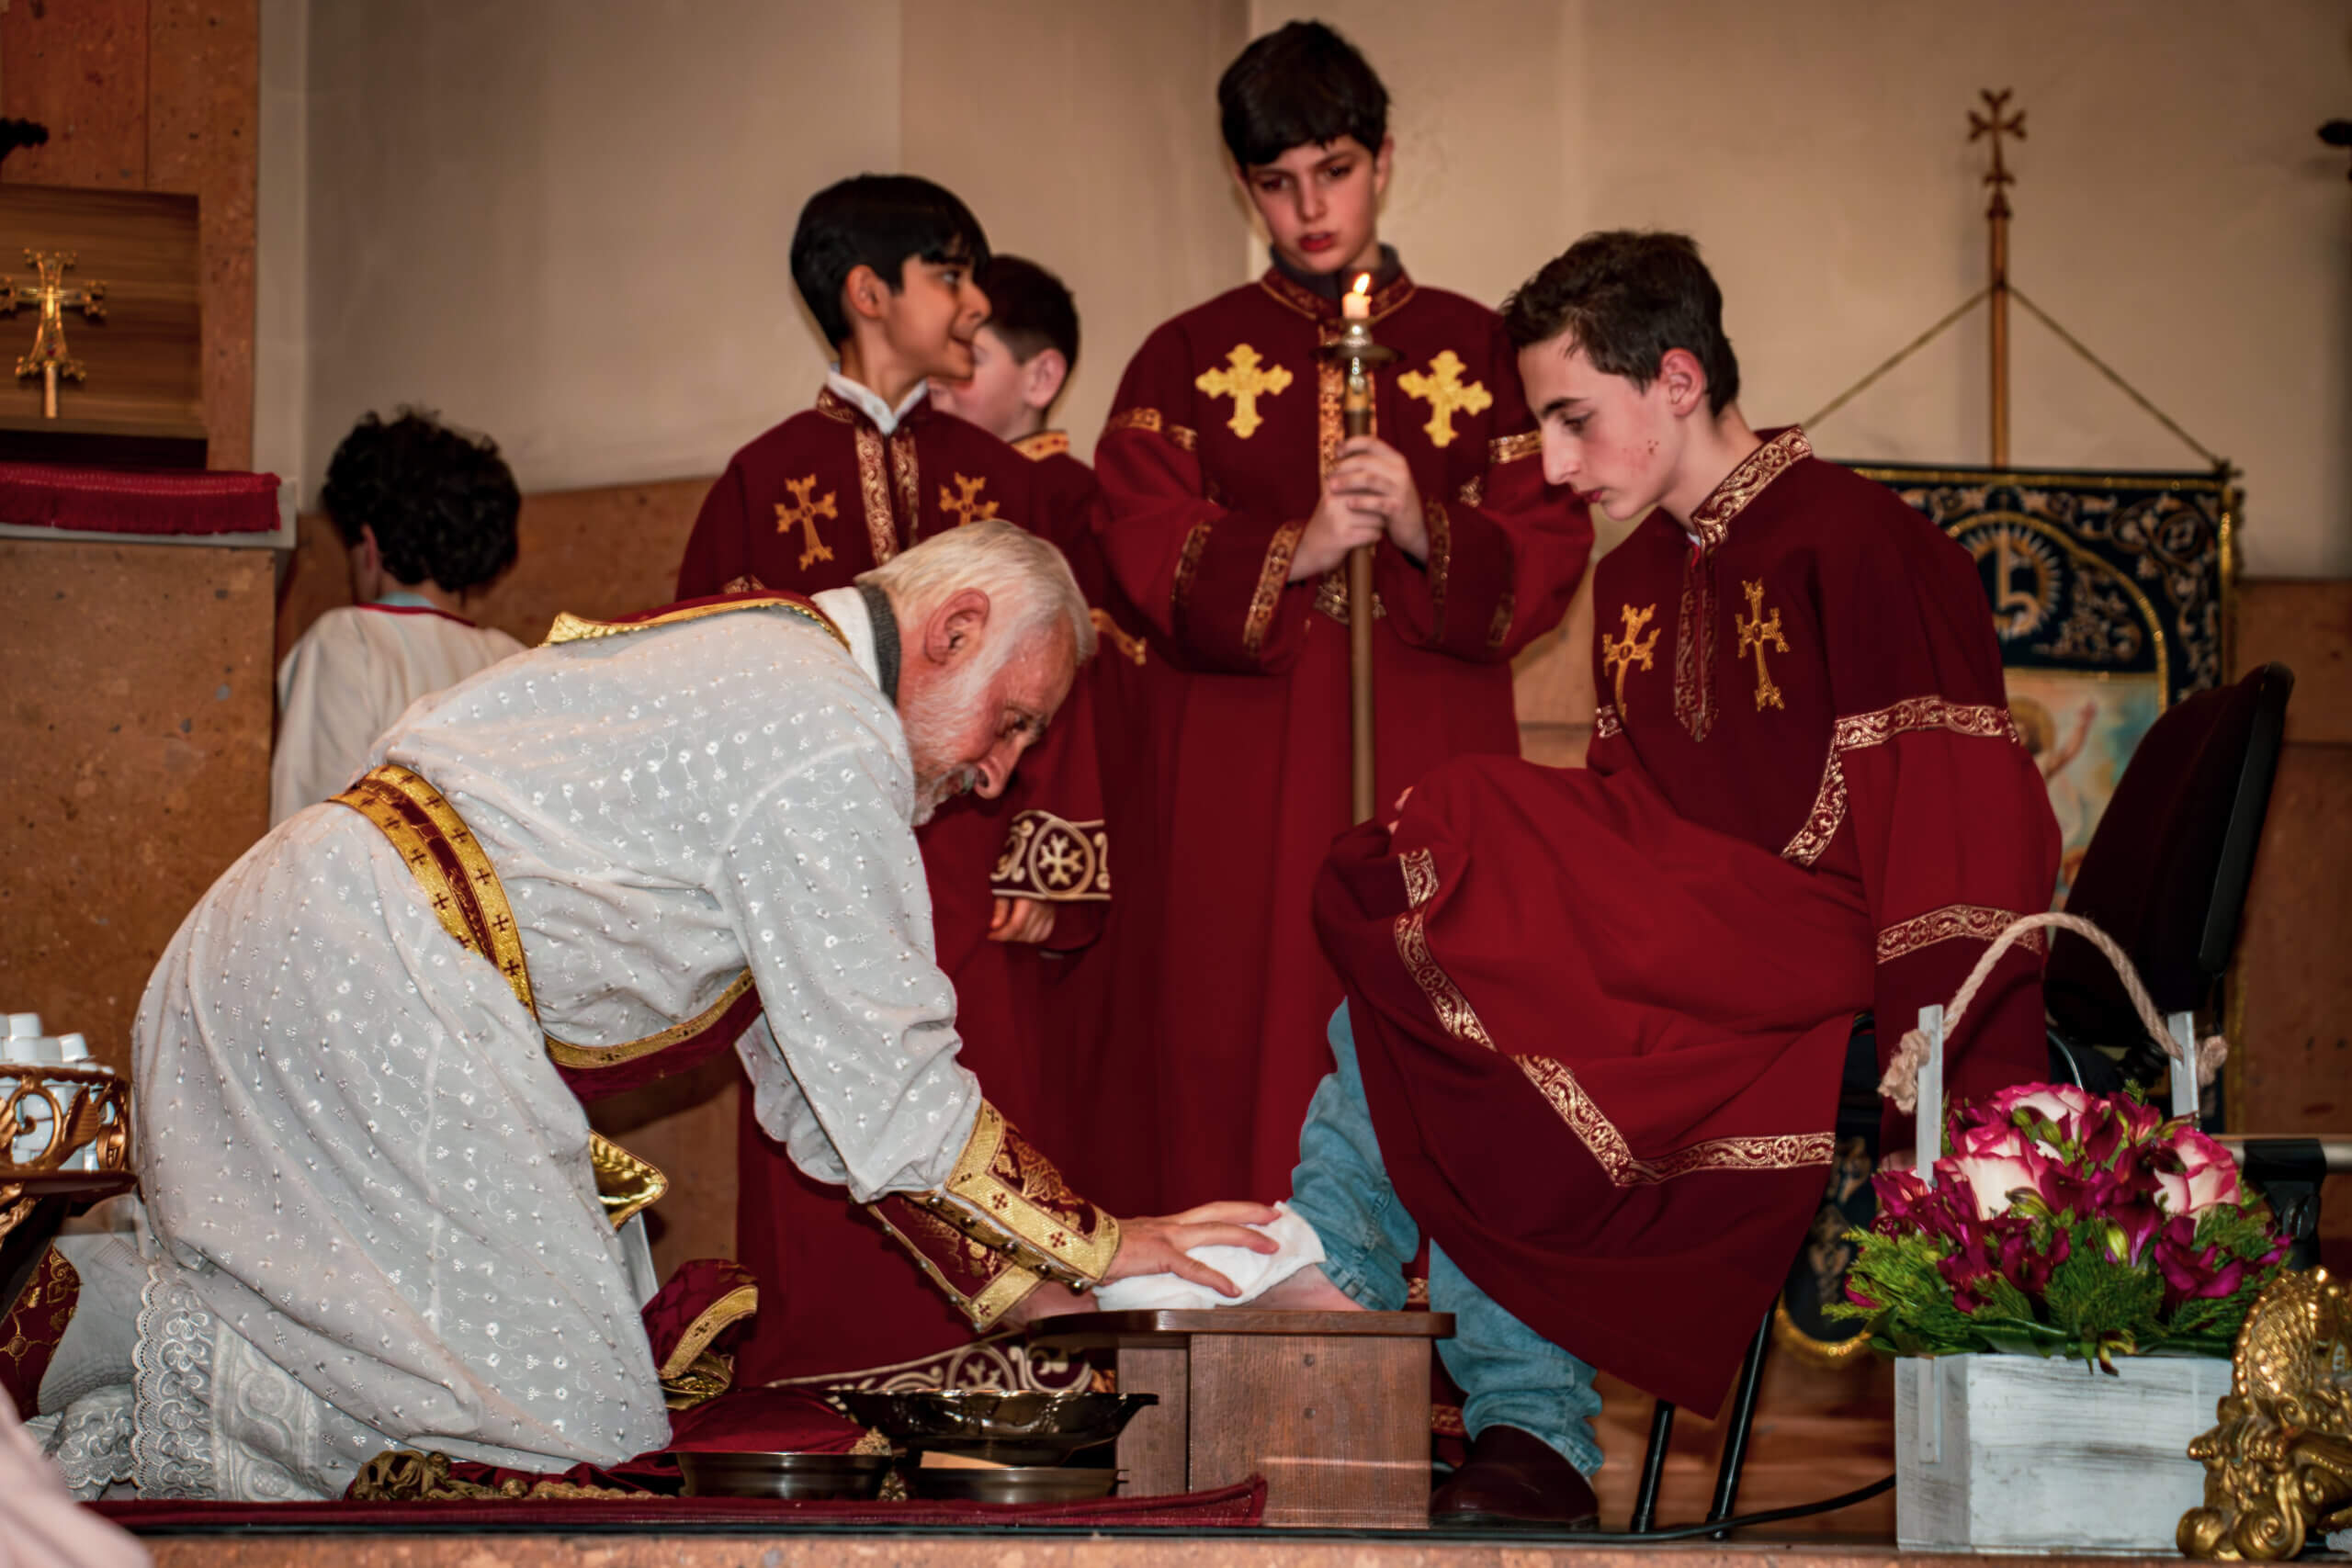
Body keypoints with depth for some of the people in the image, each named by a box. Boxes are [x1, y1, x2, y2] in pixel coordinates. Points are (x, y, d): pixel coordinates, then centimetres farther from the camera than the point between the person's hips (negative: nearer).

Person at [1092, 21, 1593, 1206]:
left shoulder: (1478, 350, 10)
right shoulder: (1186, 360, 10)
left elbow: (1545, 558, 2)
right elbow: (1147, 555, -3)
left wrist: (1425, 531, -17)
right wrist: (1298, 550, -19)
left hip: (1434, 772, 0)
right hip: (1244, 784, 0)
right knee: (1246, 1068, -4)